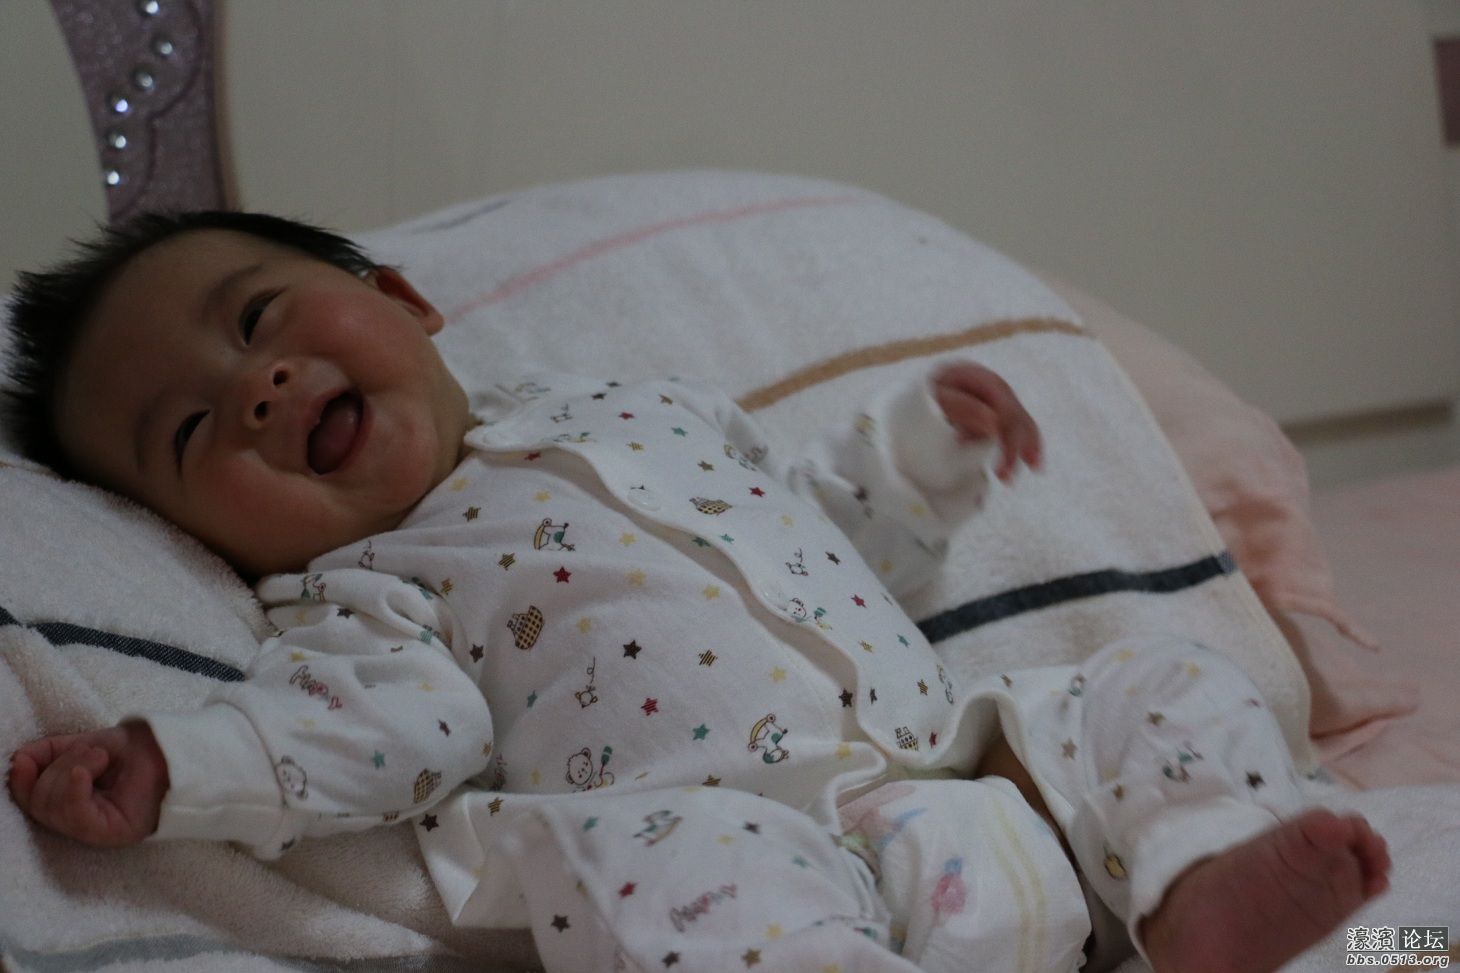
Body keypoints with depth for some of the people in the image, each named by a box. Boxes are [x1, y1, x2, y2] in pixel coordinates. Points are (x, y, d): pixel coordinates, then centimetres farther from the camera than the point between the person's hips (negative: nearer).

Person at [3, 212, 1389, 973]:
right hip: (772, 841, -6)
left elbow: (831, 534, 35)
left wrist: (925, 443, 20)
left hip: (964, 759, 7)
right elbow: (388, 722, -8)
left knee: (1172, 686, -1)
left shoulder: (646, 412, 28)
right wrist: (173, 769, -24)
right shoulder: (355, 592, 14)